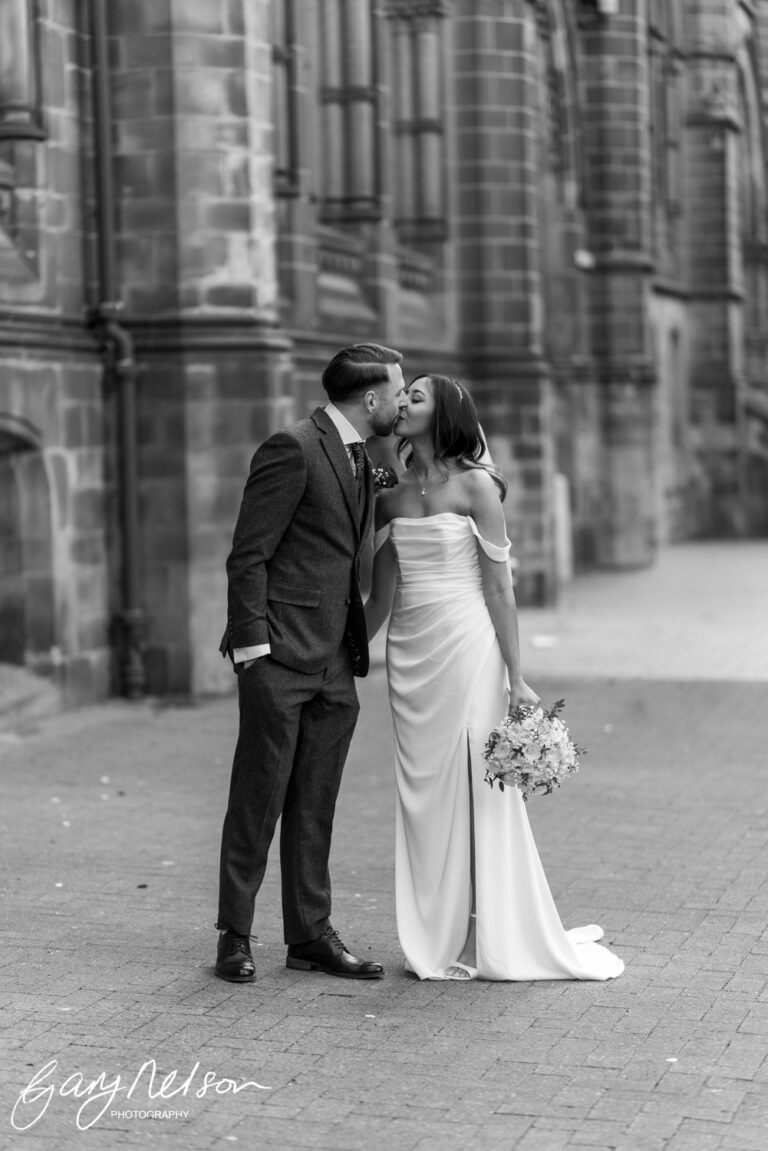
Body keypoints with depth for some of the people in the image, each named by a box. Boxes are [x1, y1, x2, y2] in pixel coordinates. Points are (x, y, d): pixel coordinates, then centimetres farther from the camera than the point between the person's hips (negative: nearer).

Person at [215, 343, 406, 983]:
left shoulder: (361, 461, 17)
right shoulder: (293, 449, -10)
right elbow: (248, 557, -12)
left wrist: (358, 648, 15)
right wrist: (252, 646, -17)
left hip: (335, 665, 8)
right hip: (280, 658, -8)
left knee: (315, 807, 10)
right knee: (258, 802, -1)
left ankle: (310, 935, 15)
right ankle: (235, 936, 8)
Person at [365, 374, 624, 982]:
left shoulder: (474, 484, -6)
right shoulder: (390, 492, 10)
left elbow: (499, 586, -7)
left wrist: (516, 677, -10)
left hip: (465, 645, -5)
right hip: (409, 651, 6)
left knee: (472, 787, -3)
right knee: (423, 791, 6)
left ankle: (485, 938, 5)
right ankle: (438, 937, 12)